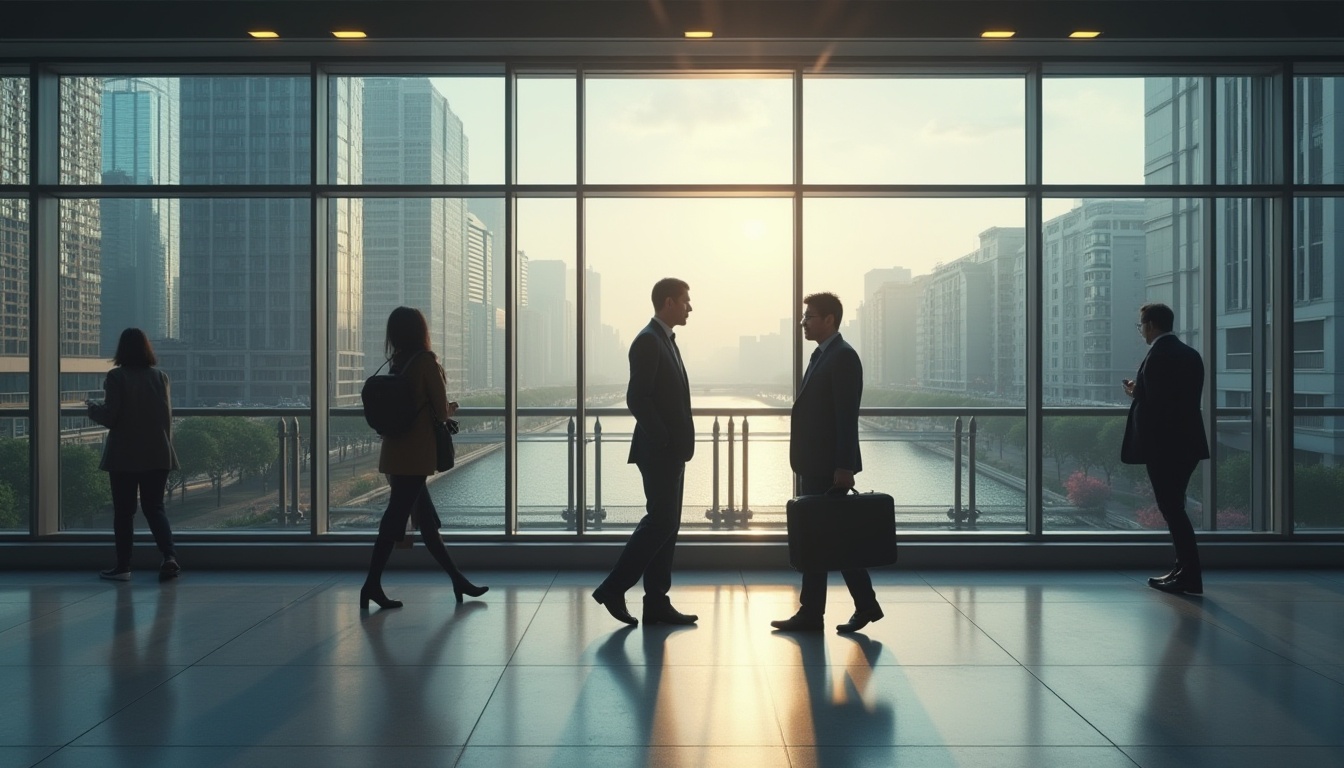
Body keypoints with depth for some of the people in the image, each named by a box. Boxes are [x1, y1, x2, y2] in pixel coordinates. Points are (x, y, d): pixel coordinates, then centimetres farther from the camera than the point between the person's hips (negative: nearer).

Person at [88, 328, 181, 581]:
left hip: (124, 456, -3)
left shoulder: (116, 377, -9)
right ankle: (169, 556, -8)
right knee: (154, 507, 10)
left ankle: (123, 566, 10)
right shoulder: (160, 377, 2)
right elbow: (167, 417, 5)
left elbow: (110, 417, -11)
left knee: (124, 511, 7)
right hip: (157, 455, 3)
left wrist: (93, 408, 10)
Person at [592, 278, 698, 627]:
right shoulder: (648, 341, -13)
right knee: (660, 521, -9)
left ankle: (657, 603, 13)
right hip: (658, 451, -10)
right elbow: (637, 398, -20)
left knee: (667, 525, 9)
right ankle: (613, 588, 0)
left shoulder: (666, 340, 17)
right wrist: (664, 440, -17)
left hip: (672, 452, 10)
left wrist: (679, 443, 11)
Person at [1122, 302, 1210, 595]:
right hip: (1187, 442, 9)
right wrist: (1140, 391, 15)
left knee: (1171, 508, -3)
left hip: (1163, 444, -9)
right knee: (1174, 506, 17)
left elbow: (1155, 404, -22)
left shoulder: (1158, 357, -15)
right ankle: (1184, 570, 22)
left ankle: (1190, 577, -1)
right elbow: (1188, 399, 15)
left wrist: (1134, 394, -2)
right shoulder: (1191, 355, 13)